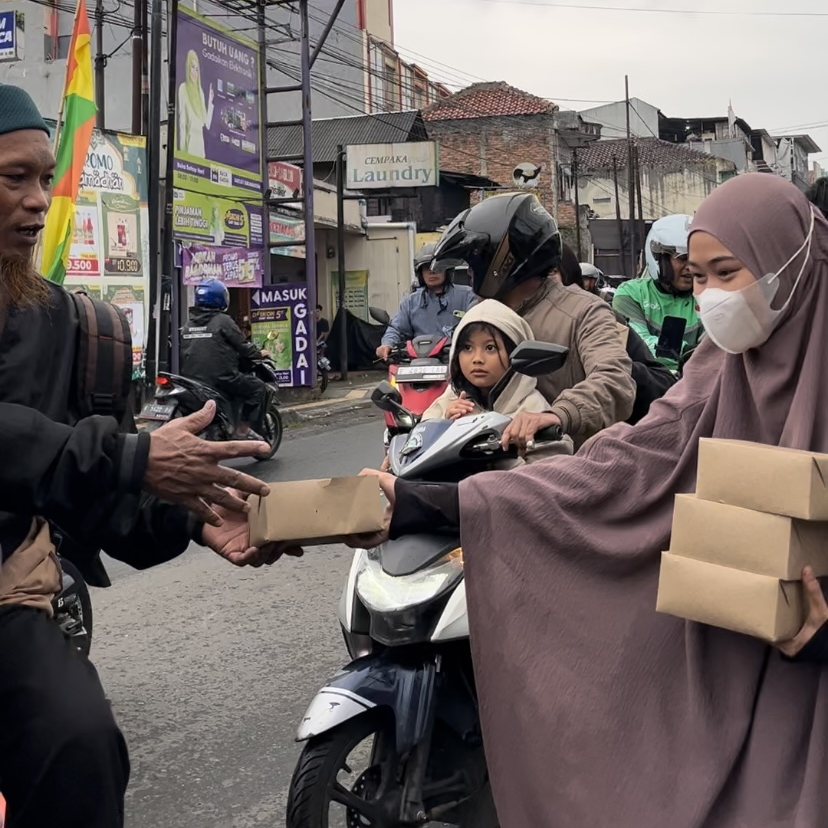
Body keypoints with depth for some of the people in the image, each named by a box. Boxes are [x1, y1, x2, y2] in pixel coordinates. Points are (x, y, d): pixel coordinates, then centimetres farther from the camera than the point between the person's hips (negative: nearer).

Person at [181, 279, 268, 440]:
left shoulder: (188, 325, 13)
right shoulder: (223, 321, -6)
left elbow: (183, 353, 16)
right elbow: (242, 346, -3)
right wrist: (259, 354, 14)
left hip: (192, 379, 7)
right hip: (221, 378, -7)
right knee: (258, 388, 6)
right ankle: (244, 429, 0)